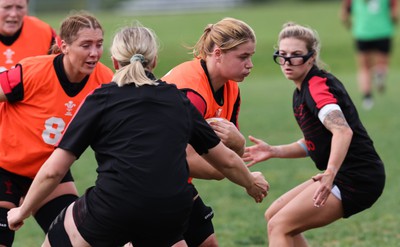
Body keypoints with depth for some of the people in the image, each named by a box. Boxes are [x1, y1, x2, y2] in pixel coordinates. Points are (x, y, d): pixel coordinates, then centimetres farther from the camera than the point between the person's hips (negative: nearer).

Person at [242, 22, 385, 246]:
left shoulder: (318, 85, -16)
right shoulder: (301, 93, 13)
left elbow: (343, 131, -32)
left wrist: (330, 173, -47)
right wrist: (273, 151, 13)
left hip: (357, 177, -10)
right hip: (344, 175, 10)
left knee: (279, 226, -14)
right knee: (274, 216, 16)